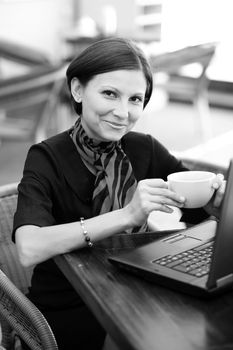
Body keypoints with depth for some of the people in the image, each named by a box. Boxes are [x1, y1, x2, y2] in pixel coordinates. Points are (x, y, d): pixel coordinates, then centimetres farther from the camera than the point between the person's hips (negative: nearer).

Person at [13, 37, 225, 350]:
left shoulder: (145, 149, 0)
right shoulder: (47, 159, -13)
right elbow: (29, 249, -31)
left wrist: (220, 194, -24)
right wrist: (128, 215, -37)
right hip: (66, 311, -4)